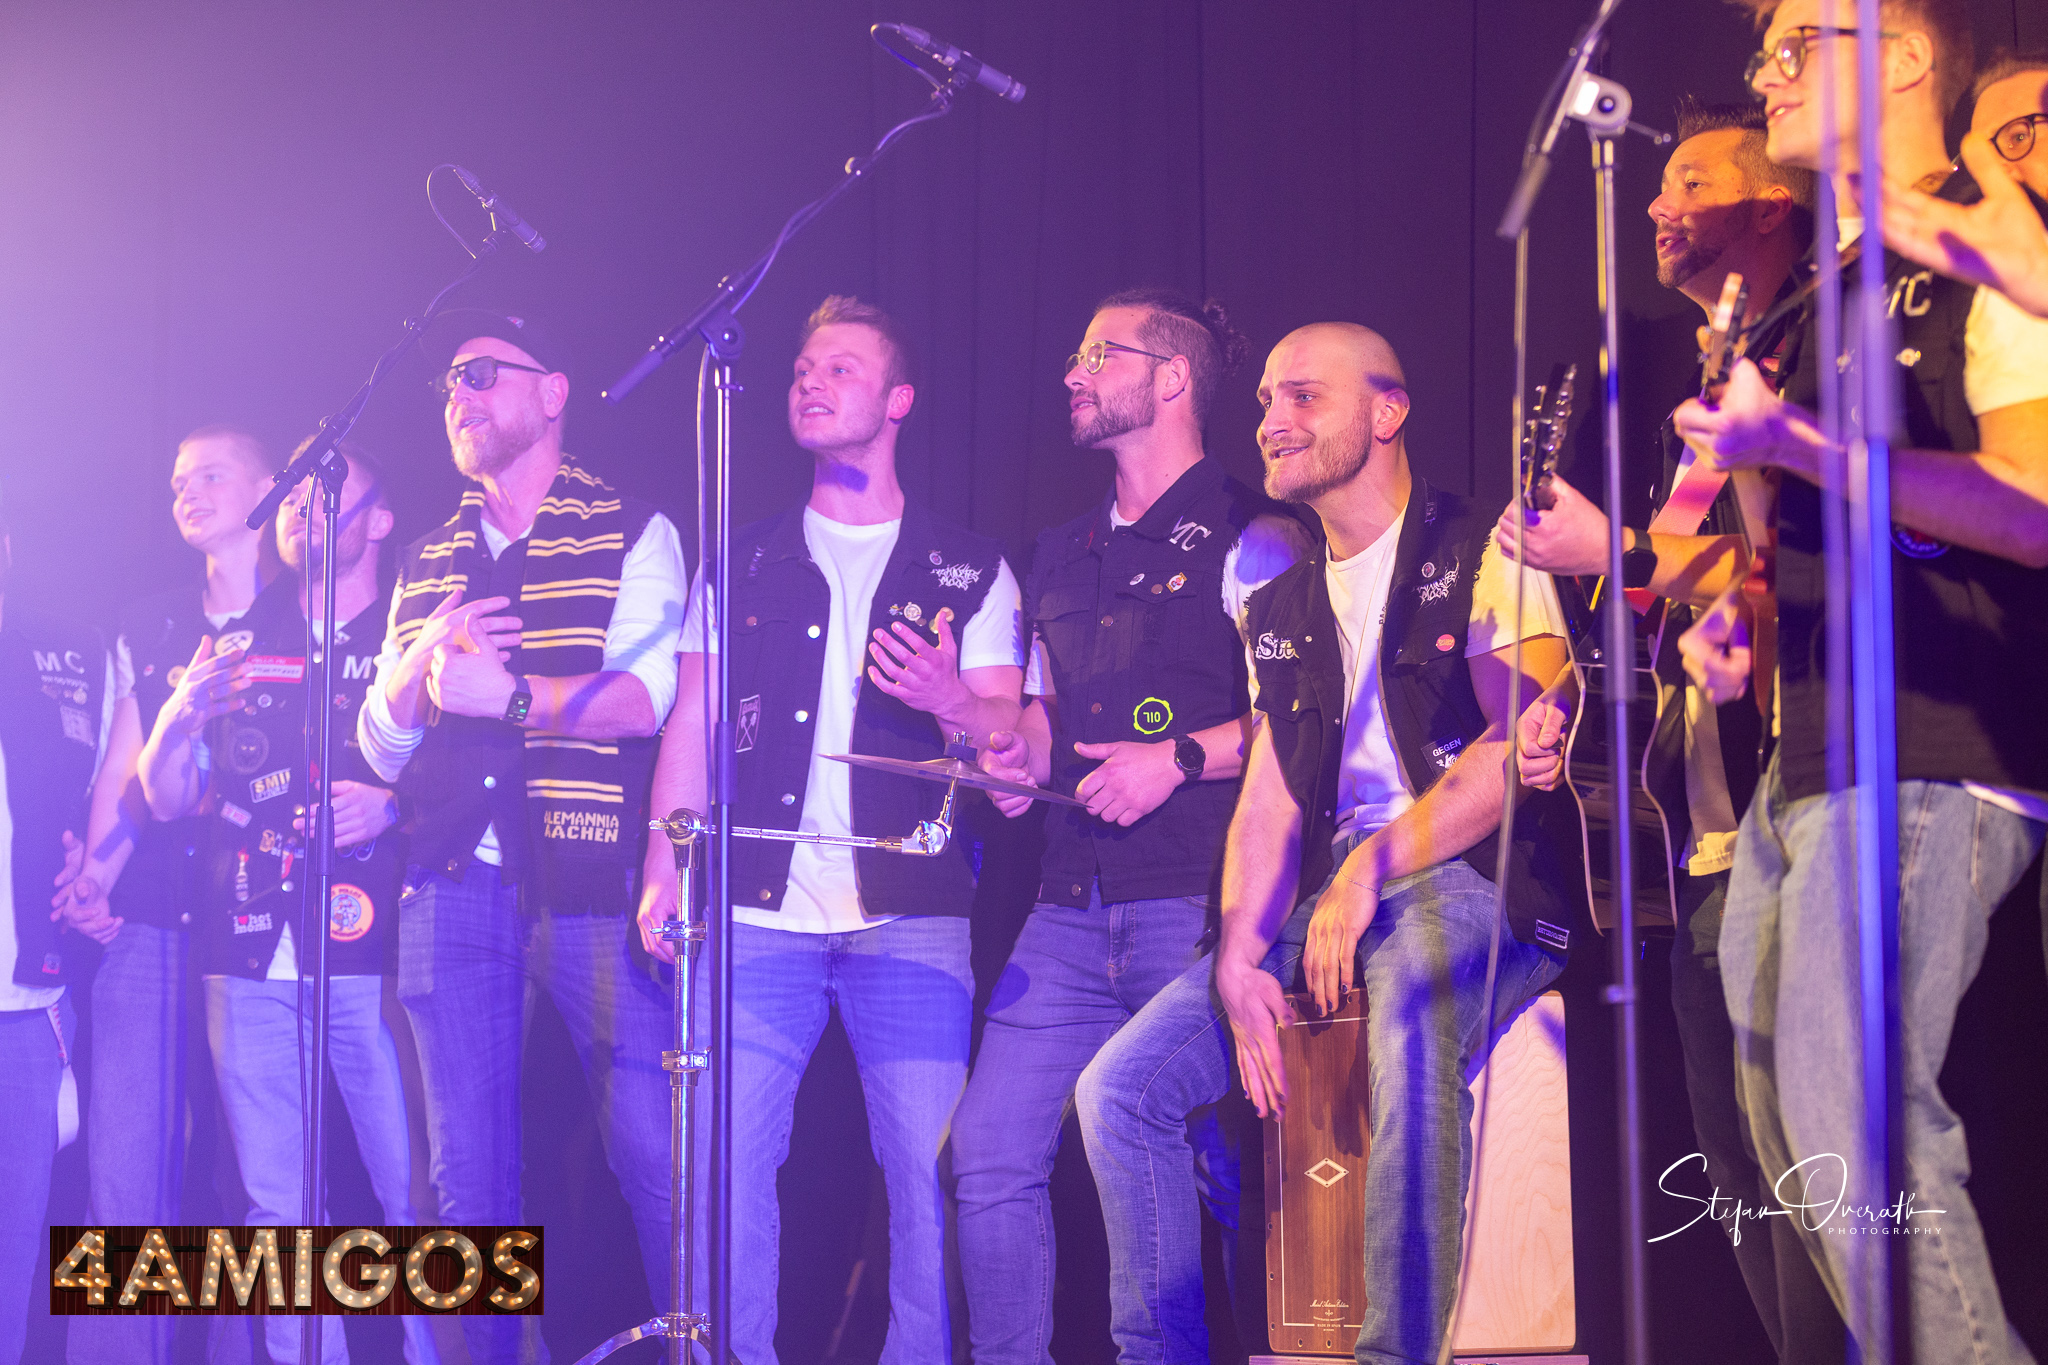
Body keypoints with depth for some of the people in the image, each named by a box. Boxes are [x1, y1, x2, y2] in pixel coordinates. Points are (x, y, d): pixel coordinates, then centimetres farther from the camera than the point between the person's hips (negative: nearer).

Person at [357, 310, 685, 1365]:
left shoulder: (631, 536, 6)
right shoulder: (427, 564, 21)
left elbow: (645, 698, -9)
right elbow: (380, 744, 15)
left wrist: (505, 695, -13)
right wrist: (424, 662, -4)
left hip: (591, 883, -5)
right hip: (453, 885, 5)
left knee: (652, 1152, -10)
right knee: (468, 1174, 6)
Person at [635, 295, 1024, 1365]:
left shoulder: (970, 571, 11)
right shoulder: (744, 561, 16)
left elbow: (1007, 738, 5)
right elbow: (693, 720, 11)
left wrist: (954, 704, -18)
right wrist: (665, 869, -2)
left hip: (908, 913, -1)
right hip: (758, 911, 1)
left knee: (930, 1175, -6)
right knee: (726, 1164, -4)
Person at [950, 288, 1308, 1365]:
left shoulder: (1247, 537, -1)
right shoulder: (1063, 556, 22)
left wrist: (1181, 759, -15)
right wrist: (1016, 751, 8)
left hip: (1203, 902, -7)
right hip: (1073, 908, 7)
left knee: (1227, 1168, -6)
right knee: (991, 1157, 0)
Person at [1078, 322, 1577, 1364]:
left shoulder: (1478, 556, 1)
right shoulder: (1281, 609, 20)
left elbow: (1520, 748, -13)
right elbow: (1266, 806, 14)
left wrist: (1372, 865, -20)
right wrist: (1239, 960, -3)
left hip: (1469, 886, -7)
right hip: (1324, 898, 7)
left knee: (1413, 1024, -40)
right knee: (1120, 1086, -8)